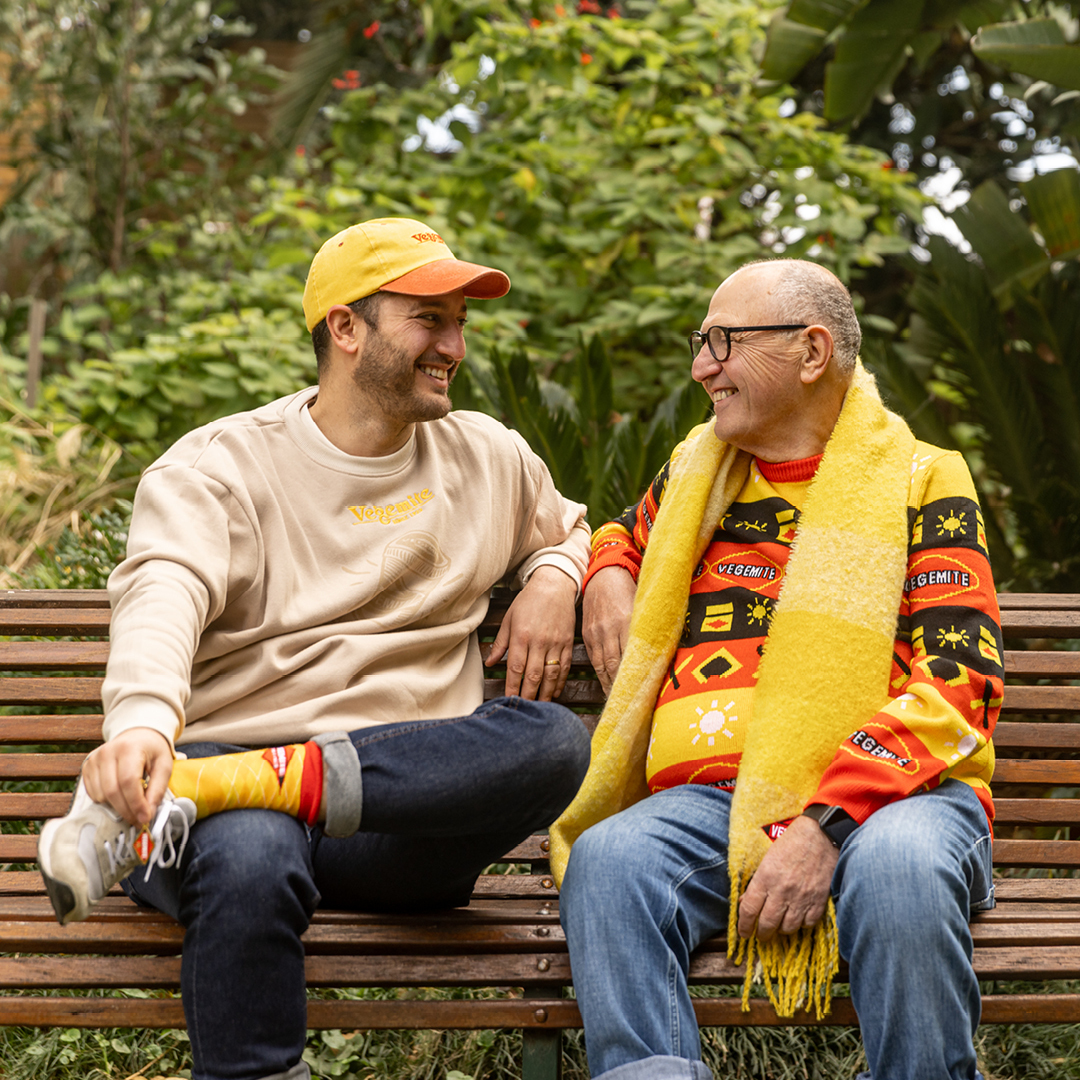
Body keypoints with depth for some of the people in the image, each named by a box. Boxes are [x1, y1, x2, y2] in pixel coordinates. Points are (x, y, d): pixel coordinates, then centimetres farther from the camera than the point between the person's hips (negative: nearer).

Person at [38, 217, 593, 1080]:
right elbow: (162, 595, -15)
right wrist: (141, 723, -37)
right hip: (225, 745, -4)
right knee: (249, 858, -42)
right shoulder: (217, 467, 4)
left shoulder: (489, 458, 21)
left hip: (409, 816, 4)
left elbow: (566, 529, 41)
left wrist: (554, 580, 15)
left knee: (555, 741, -30)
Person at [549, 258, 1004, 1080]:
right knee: (606, 861, -31)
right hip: (709, 793, 3)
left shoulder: (919, 482, 8)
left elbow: (959, 683, -3)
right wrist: (606, 577, 20)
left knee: (898, 864, -38)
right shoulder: (696, 473, 24)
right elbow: (622, 535, 47)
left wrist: (827, 821, -18)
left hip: (886, 791, -3)